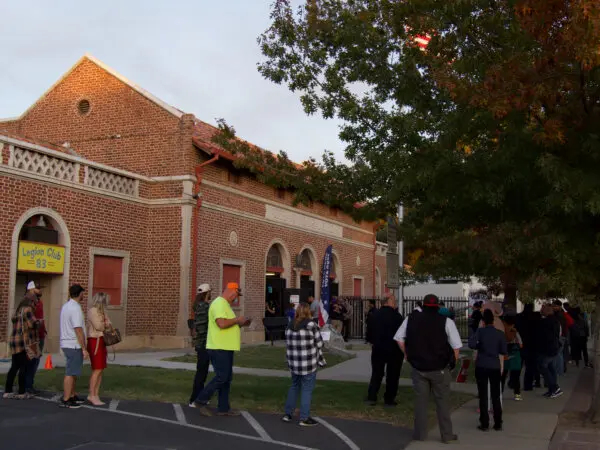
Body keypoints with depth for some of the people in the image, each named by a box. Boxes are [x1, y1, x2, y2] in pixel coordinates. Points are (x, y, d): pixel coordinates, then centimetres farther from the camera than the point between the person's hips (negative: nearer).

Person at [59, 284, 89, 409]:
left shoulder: (65, 306, 11)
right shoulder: (75, 308, -19)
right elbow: (78, 330, -22)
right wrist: (84, 349, -18)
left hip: (66, 343, 10)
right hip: (74, 345, -10)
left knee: (73, 372, 18)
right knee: (71, 373, -4)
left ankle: (72, 396, 26)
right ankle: (65, 400, 0)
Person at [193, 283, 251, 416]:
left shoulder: (225, 304, 19)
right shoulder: (219, 303, -15)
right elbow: (222, 324, -28)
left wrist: (240, 324, 12)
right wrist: (237, 320, -15)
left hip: (226, 348, 11)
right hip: (218, 348, -11)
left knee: (227, 378, 11)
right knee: (221, 377, -8)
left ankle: (223, 408, 17)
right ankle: (201, 401, 3)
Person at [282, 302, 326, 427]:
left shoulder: (290, 327, 4)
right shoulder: (311, 325, -12)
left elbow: (288, 346, 7)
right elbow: (319, 343, -8)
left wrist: (290, 361, 16)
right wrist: (320, 360, 5)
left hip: (294, 364, 6)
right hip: (309, 364, -6)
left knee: (294, 386, 20)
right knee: (307, 390, 2)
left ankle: (288, 414, 23)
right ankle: (304, 418, 6)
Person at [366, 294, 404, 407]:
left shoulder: (375, 315, -1)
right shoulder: (396, 316, -15)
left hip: (378, 349, 4)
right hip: (394, 350, -4)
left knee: (376, 373, 15)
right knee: (392, 375, 8)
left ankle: (371, 397, 11)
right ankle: (389, 399, 11)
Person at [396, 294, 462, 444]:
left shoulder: (411, 319, 0)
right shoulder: (446, 321, -9)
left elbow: (399, 338, 5)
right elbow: (456, 346, -11)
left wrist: (407, 354, 15)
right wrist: (452, 362, 4)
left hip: (418, 367, 2)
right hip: (440, 369, -2)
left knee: (420, 400, 11)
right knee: (442, 402, 9)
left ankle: (420, 433, 17)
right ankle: (447, 435, 15)